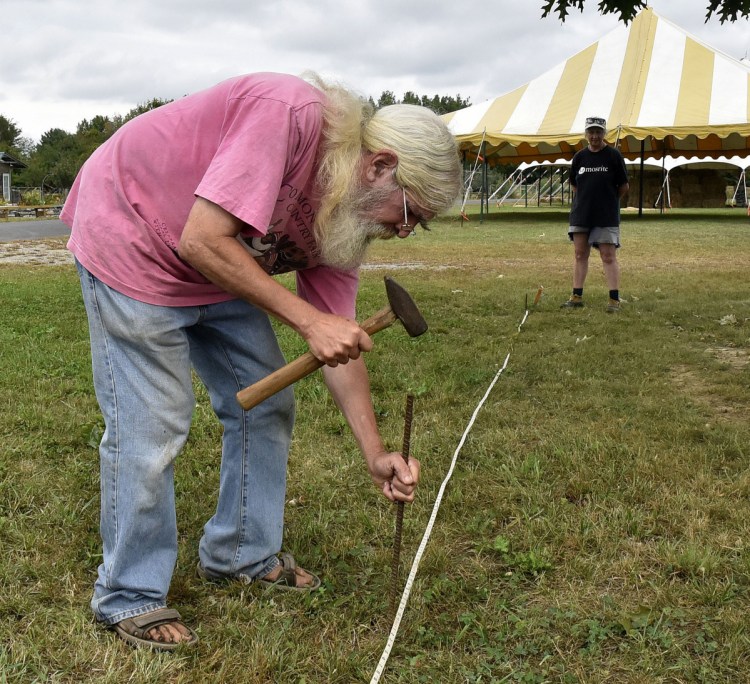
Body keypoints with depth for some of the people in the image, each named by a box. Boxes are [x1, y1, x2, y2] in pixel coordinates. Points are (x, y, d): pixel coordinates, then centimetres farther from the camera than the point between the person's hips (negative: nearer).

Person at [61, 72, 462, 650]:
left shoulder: (346, 216, -5)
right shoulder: (291, 114, -31)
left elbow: (340, 342, -2)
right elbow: (202, 241, -35)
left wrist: (376, 454, -8)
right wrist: (307, 320, -33)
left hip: (218, 273, 8)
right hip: (130, 241, -8)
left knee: (266, 408, 8)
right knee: (151, 427, -8)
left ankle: (242, 554, 26)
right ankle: (129, 597, 10)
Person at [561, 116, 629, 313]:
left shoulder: (614, 156, -4)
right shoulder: (579, 157, 7)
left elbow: (624, 187, 1)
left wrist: (607, 201, 7)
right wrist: (587, 200, 8)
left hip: (607, 216, -4)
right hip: (581, 214, 4)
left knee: (608, 256, -6)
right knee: (580, 254, 7)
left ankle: (614, 299, -6)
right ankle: (577, 296, 14)